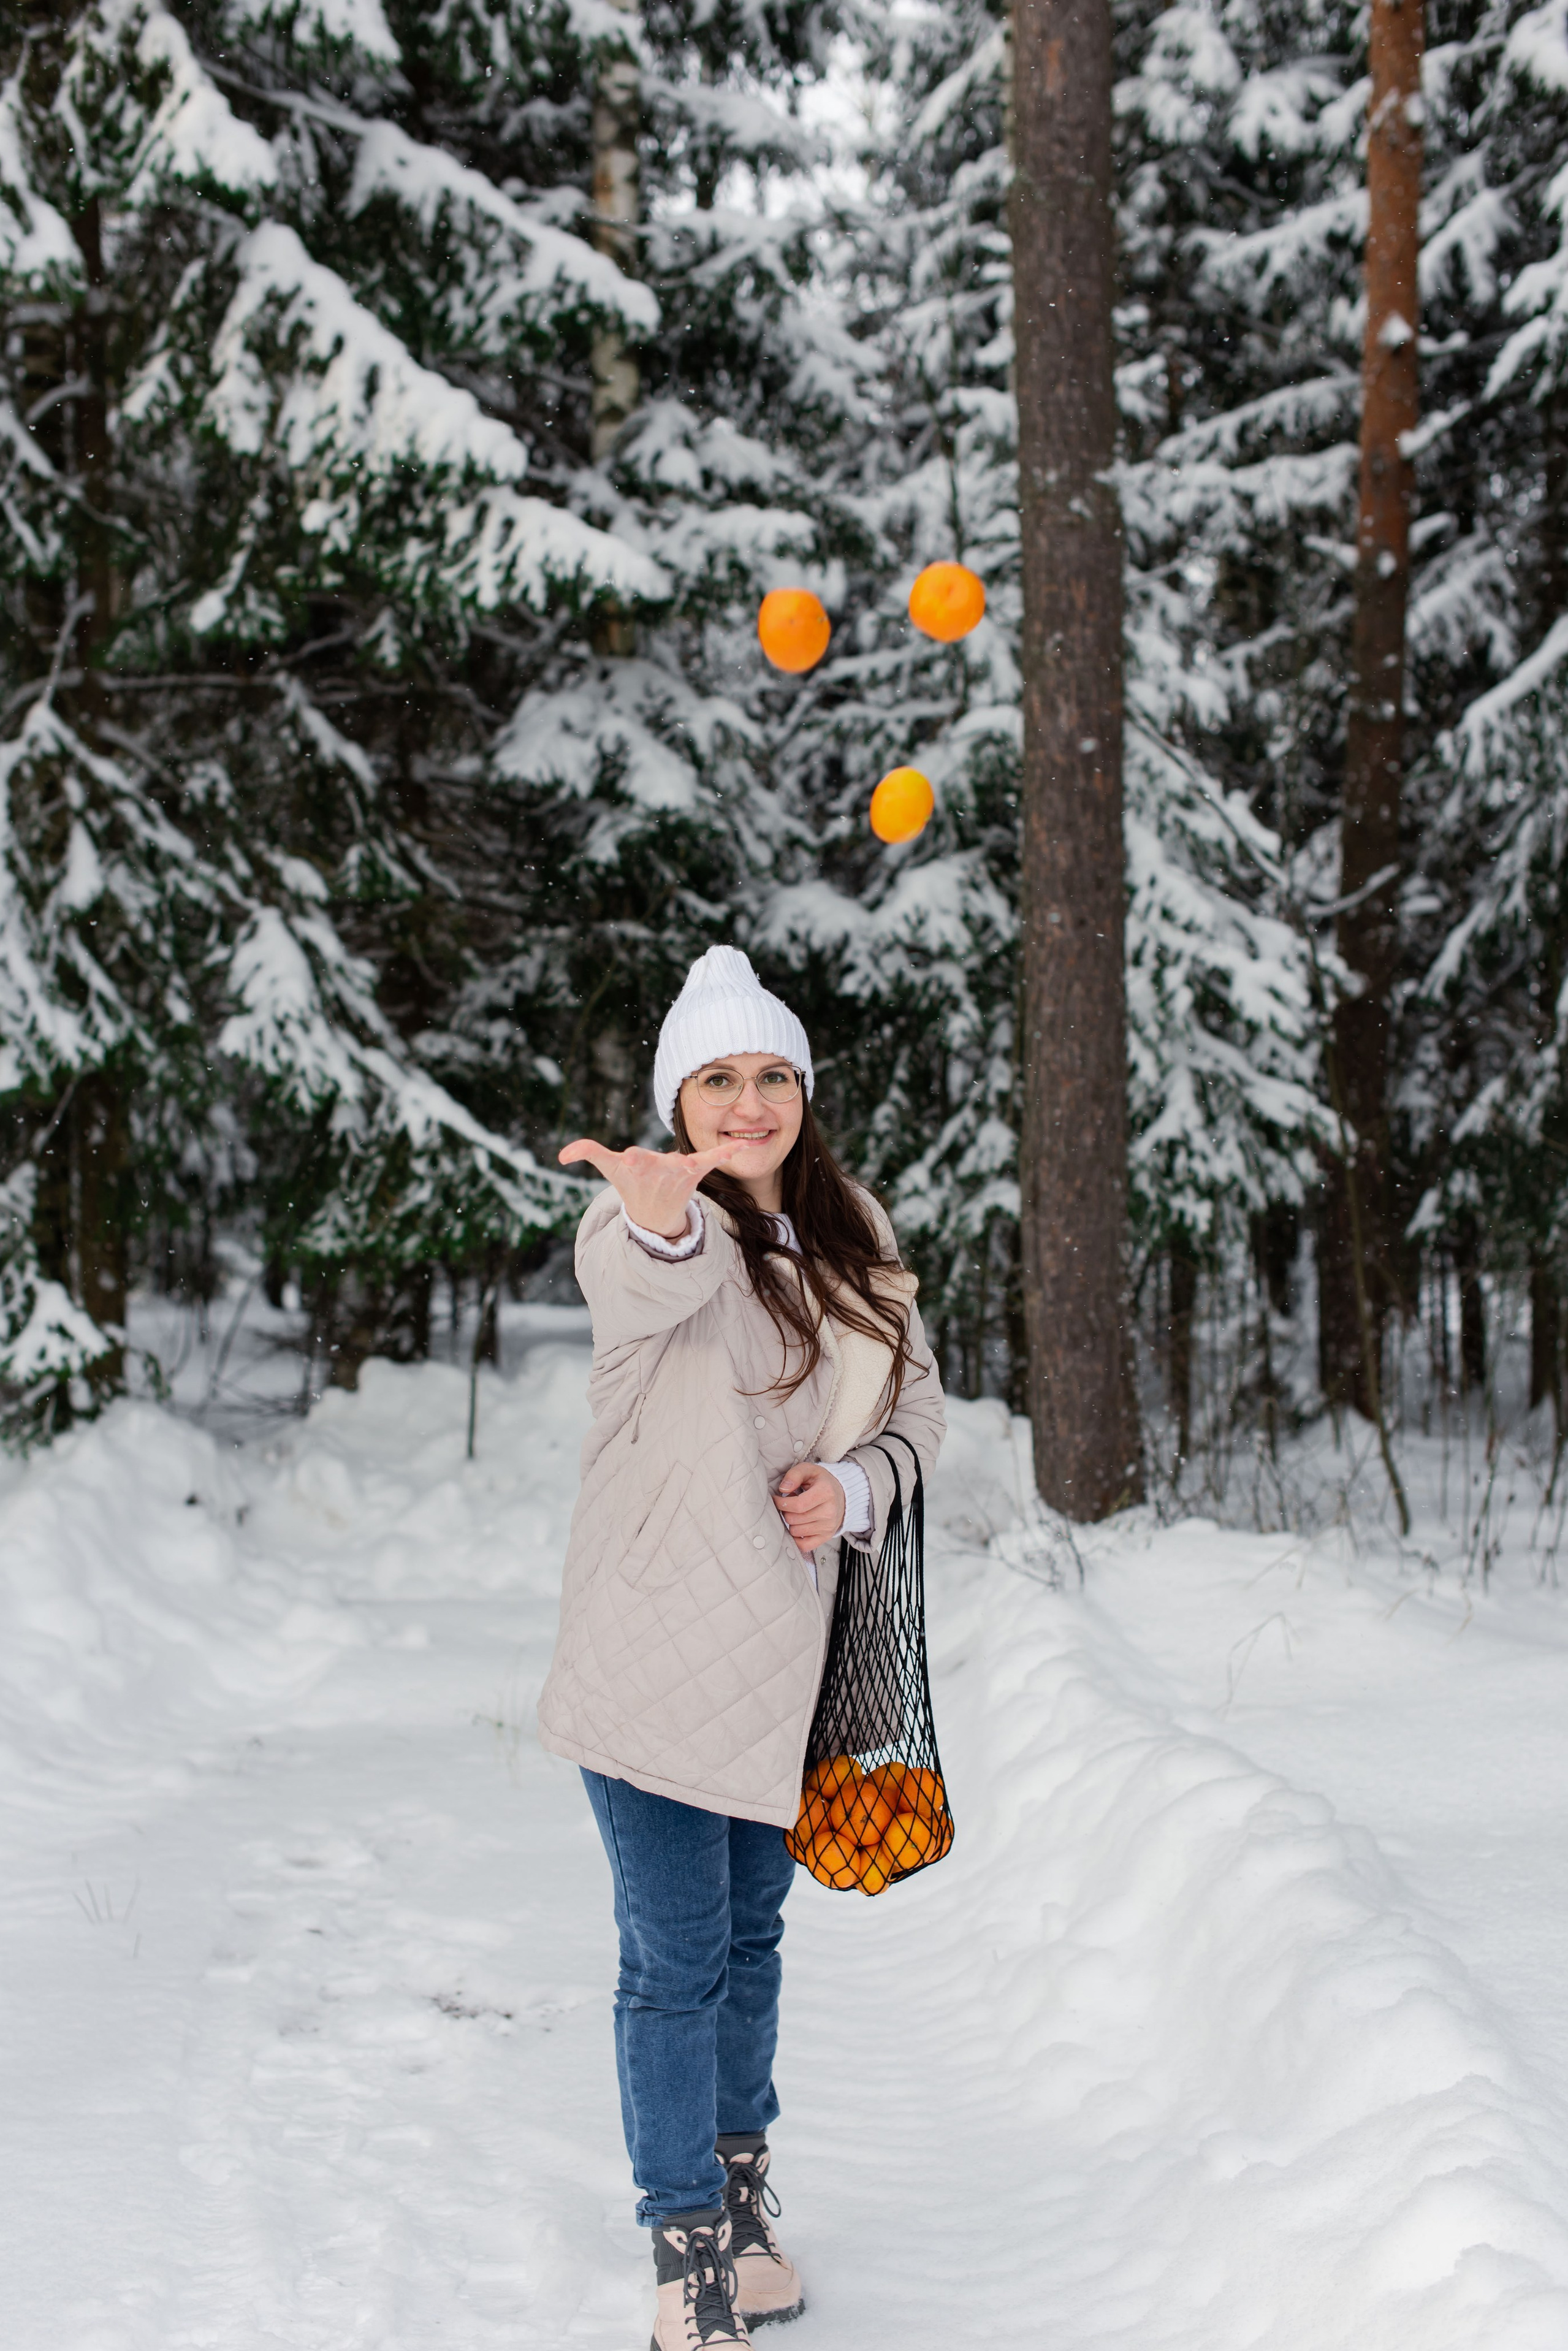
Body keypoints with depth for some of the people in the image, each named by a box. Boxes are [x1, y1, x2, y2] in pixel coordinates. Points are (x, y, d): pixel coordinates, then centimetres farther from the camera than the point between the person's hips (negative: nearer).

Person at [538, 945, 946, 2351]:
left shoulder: (852, 1233, 6)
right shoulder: (648, 1227, -13)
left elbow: (917, 1388, 13)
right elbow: (642, 1281, -38)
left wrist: (856, 1481, -8)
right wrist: (659, 1222, -63)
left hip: (784, 1654, 6)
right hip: (655, 1649, -5)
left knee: (752, 1931, 19)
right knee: (677, 1957, -1)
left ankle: (743, 2188, 36)